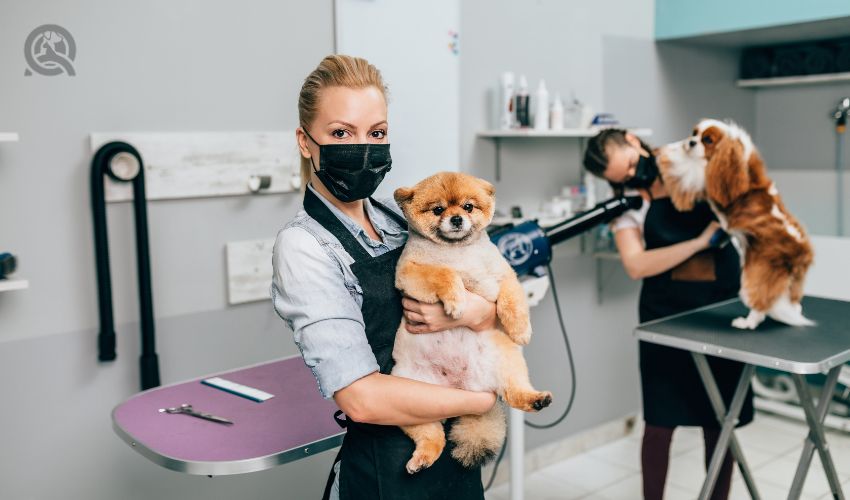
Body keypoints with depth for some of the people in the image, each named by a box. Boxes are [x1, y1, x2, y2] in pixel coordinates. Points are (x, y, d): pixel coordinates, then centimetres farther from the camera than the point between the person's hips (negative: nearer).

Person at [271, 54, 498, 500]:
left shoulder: (403, 218, -1)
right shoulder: (303, 246, -17)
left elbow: (505, 320, 1)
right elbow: (362, 397, -25)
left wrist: (476, 312, -21)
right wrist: (486, 398, -15)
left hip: (457, 454, 6)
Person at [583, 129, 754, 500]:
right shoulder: (628, 201, -4)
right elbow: (636, 266, -17)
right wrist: (700, 241, -22)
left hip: (723, 306, 1)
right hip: (666, 314, -1)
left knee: (720, 420, 9)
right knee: (661, 420, 5)